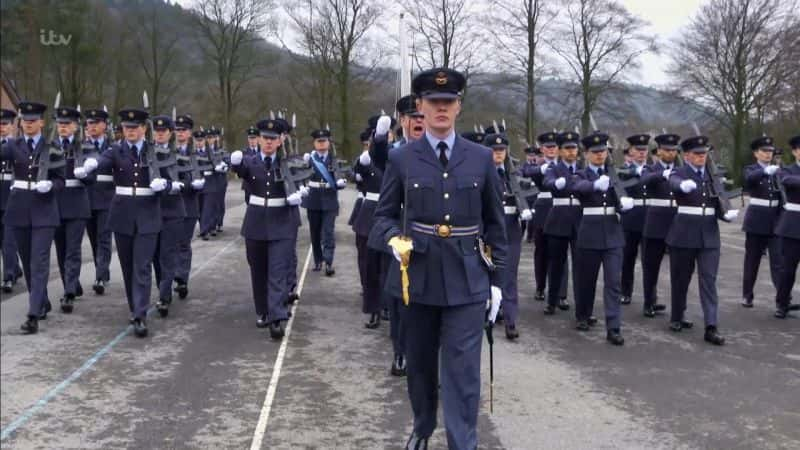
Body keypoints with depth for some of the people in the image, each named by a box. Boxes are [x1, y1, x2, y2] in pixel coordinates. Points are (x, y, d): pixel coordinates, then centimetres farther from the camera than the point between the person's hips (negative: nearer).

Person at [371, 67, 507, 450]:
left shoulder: (481, 158, 2)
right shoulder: (401, 159, 0)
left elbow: (495, 223, 7)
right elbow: (384, 215, 6)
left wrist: (496, 278, 5)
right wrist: (394, 239, -17)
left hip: (467, 279, -1)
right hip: (418, 276, 1)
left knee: (462, 369, -4)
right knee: (419, 363, 16)